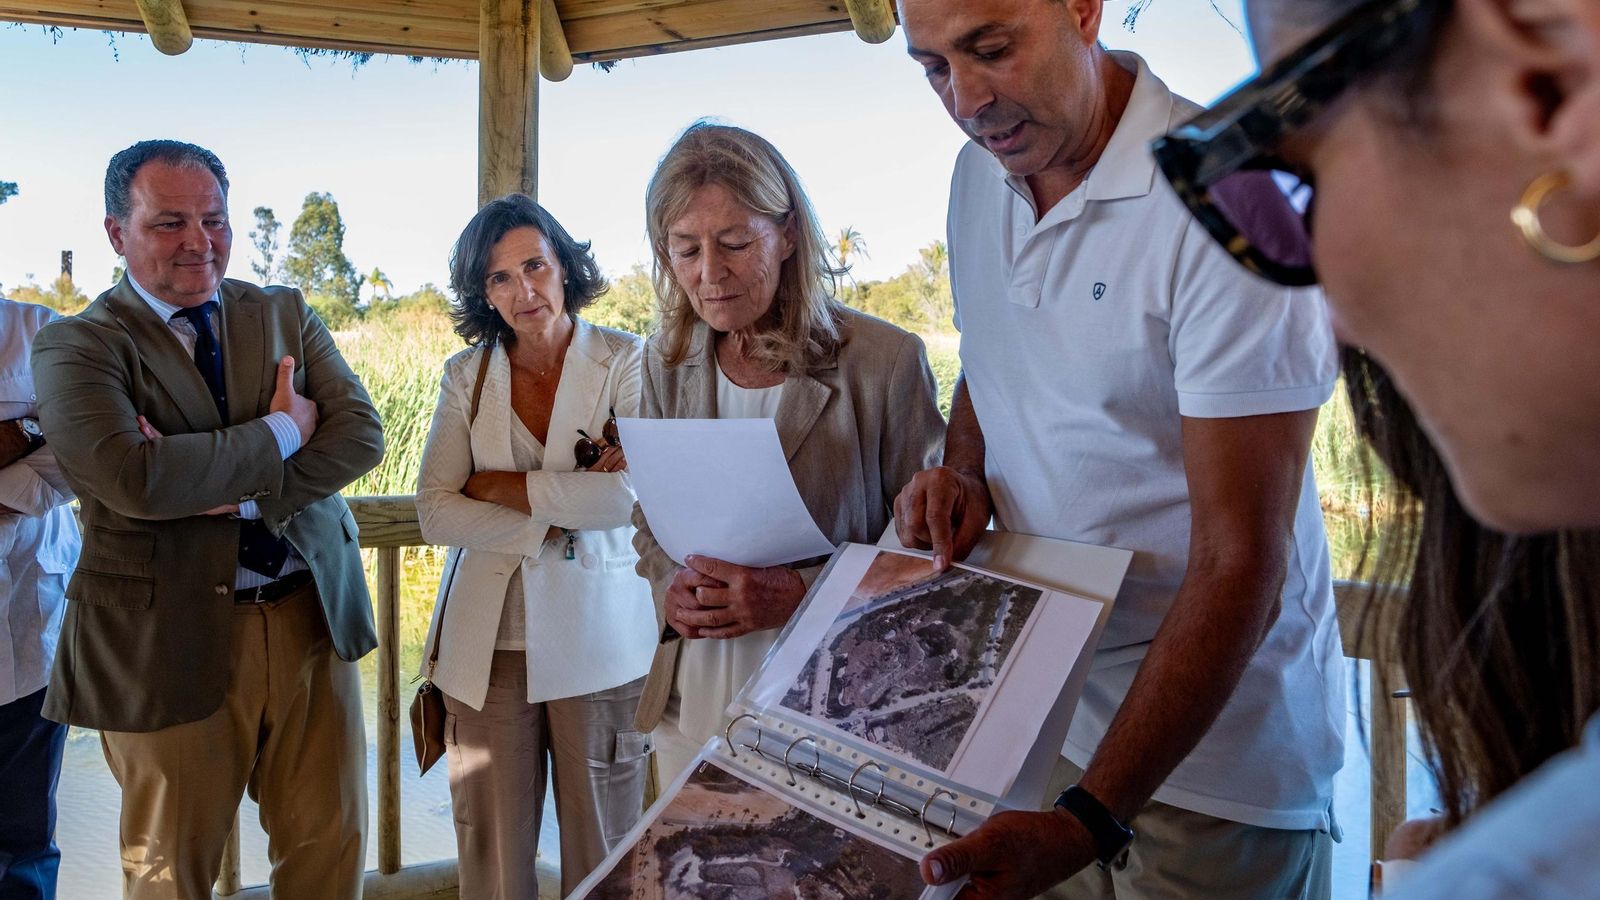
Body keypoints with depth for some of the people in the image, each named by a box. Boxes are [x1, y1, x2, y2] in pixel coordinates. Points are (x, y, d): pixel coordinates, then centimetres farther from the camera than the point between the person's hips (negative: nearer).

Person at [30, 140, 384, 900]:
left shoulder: (287, 315, 7)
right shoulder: (75, 347, -6)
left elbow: (360, 432, -5)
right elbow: (132, 477, -23)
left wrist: (235, 493, -17)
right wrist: (280, 431, -13)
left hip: (313, 616, 3)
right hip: (168, 638, -3)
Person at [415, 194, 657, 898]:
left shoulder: (627, 361, -2)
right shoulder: (465, 376, 7)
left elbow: (635, 494, -15)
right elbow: (435, 514, -1)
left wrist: (505, 486, -9)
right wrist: (551, 522, -12)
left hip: (599, 636, -2)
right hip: (490, 639, 2)